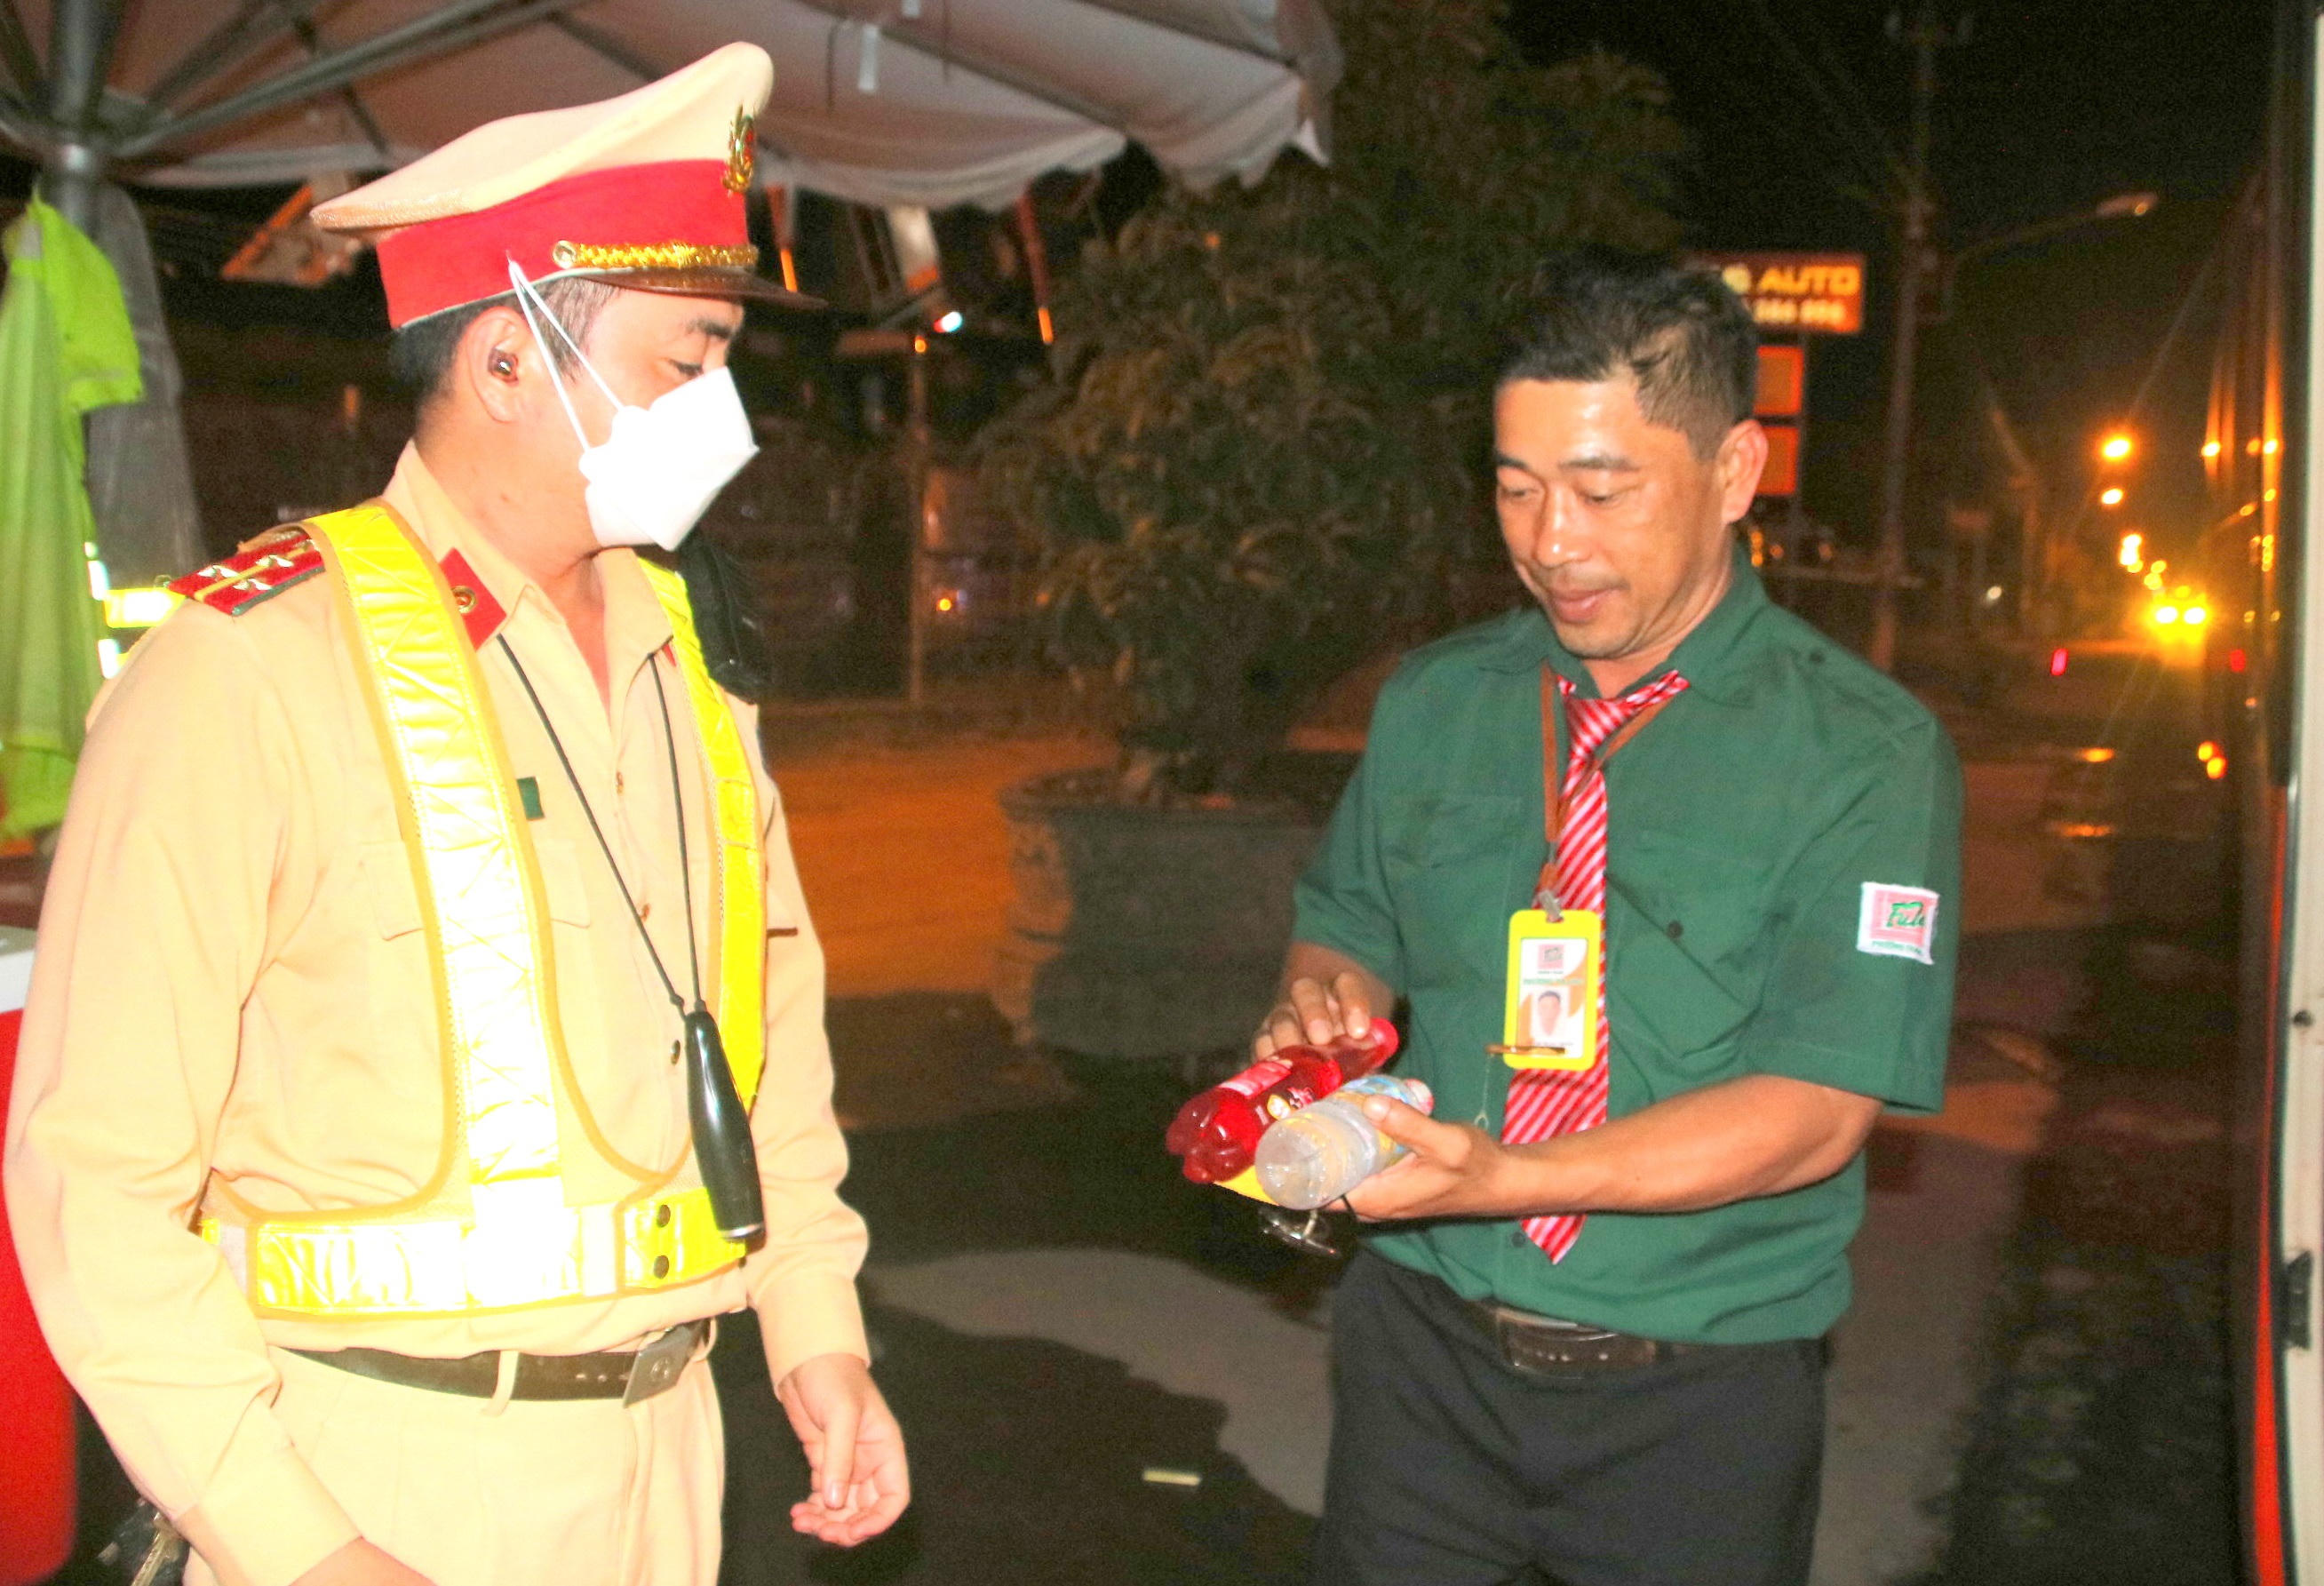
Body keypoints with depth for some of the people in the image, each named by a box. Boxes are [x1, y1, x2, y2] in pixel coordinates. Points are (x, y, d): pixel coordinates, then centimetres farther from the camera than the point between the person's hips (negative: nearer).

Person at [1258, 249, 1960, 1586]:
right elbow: (1350, 929, 11)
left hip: (1697, 1399, -3)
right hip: (1424, 1345, 3)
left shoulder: (1867, 752, -12)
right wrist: (1323, 1006, -13)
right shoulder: (1430, 702, 2)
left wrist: (1503, 1179, -29)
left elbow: (1816, 1110, -17)